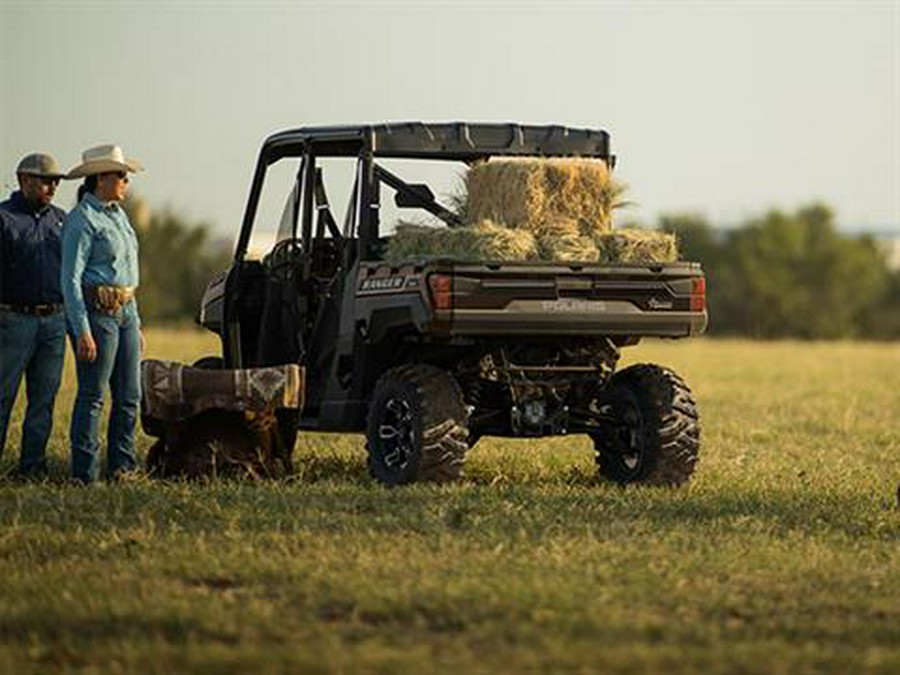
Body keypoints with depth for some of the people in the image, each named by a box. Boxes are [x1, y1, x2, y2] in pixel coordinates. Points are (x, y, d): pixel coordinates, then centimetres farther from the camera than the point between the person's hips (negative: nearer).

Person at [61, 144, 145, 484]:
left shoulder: (117, 215, 16)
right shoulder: (81, 221, -11)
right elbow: (70, 280, -15)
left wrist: (136, 323, 22)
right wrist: (82, 331, -21)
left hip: (125, 310, 9)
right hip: (95, 311, -9)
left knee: (129, 395, 8)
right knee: (92, 395, -6)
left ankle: (122, 466, 15)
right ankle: (84, 474, -2)